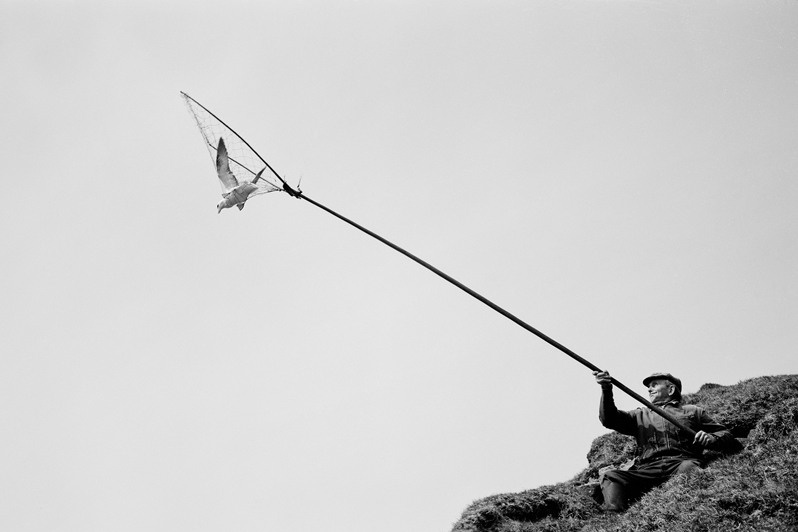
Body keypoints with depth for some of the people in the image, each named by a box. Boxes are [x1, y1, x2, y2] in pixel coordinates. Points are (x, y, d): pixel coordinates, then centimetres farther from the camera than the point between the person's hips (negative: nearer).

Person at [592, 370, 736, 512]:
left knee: (689, 468, -39)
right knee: (610, 477, -26)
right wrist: (606, 390, -2)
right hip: (646, 470, 2)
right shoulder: (640, 415, 32)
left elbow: (728, 437, 24)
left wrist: (710, 438, -1)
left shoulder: (693, 412, 29)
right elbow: (609, 419, 15)